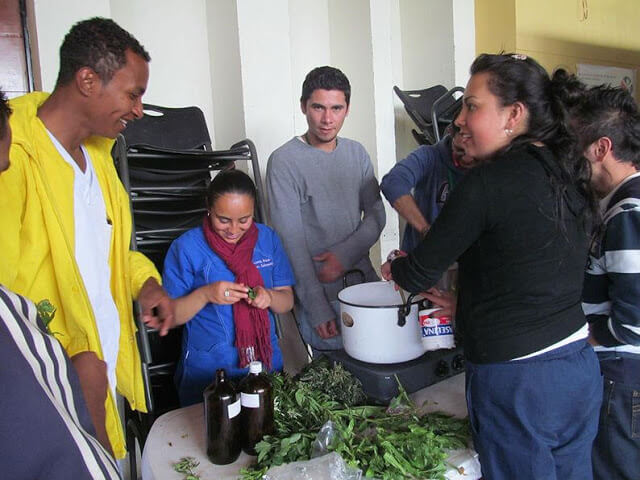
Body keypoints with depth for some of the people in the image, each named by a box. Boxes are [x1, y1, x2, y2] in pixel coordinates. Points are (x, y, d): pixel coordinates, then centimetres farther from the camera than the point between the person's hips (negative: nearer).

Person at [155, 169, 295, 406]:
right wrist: (205, 294, -24)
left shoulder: (268, 238, 0)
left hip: (266, 362, 3)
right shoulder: (186, 247, -10)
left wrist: (269, 297, -18)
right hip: (207, 371, -3)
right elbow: (169, 317, -8)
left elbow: (287, 301, 4)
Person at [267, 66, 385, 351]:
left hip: (364, 280, 5)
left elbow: (376, 214, 6)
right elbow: (291, 241, -13)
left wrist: (345, 254, -12)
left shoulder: (356, 153, 8)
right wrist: (316, 309, -15)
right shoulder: (284, 161, -10)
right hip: (319, 293, -5)